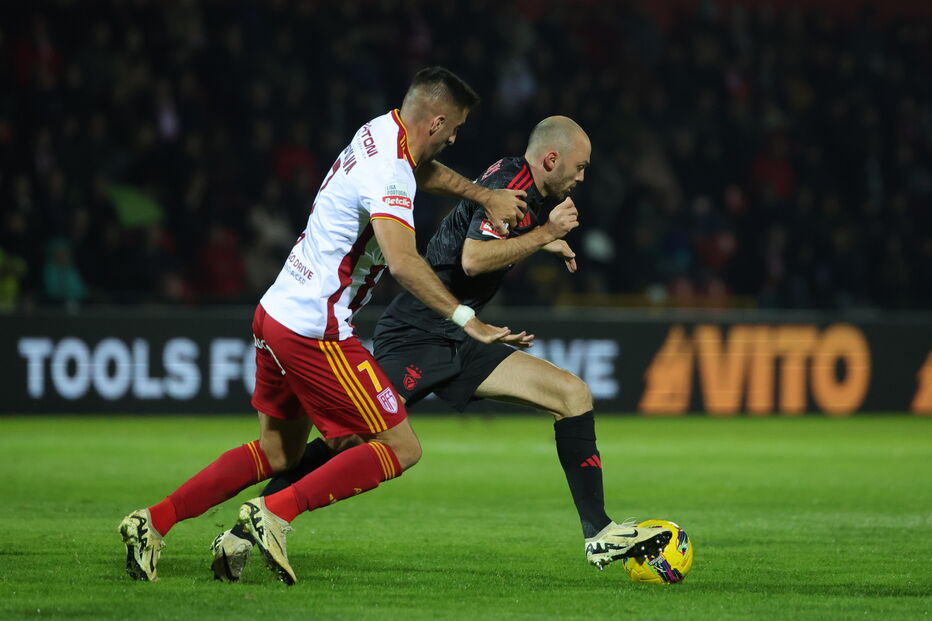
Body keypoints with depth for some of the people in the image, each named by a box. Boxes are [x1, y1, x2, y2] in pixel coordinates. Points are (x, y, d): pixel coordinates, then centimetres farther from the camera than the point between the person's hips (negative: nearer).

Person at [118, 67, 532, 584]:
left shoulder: (381, 130, 8)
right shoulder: (390, 175, -20)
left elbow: (421, 169, 30)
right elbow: (401, 261, -34)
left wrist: (483, 195, 19)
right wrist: (466, 320, -35)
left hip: (275, 312, 10)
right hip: (314, 331, -10)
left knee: (277, 452, 21)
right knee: (400, 448, -4)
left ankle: (153, 521, 16)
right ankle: (276, 513, -11)